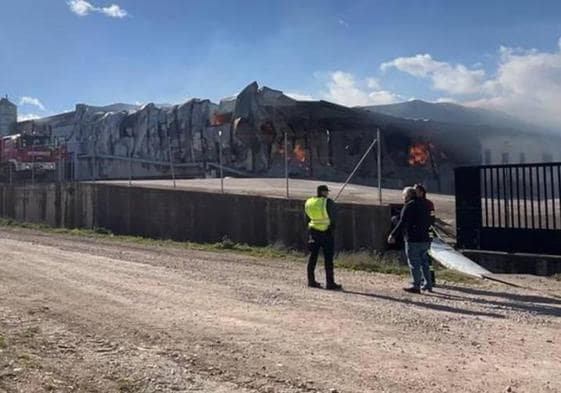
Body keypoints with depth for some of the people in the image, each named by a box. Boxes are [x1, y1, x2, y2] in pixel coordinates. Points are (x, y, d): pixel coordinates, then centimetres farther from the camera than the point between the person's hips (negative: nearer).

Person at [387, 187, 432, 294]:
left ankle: (416, 286, 0)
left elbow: (402, 223, -19)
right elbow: (428, 222, 21)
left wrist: (393, 235, -15)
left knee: (414, 264, -3)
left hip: (413, 240, -8)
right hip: (424, 239, 9)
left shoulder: (409, 206, -13)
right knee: (424, 263, 15)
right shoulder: (423, 205, 14)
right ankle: (428, 285, 19)